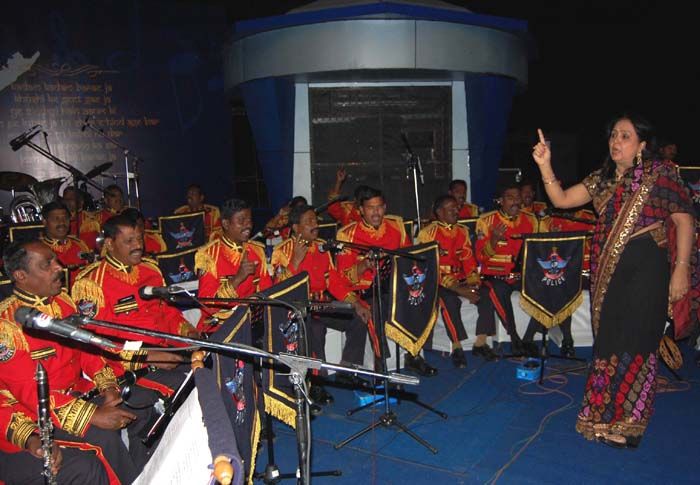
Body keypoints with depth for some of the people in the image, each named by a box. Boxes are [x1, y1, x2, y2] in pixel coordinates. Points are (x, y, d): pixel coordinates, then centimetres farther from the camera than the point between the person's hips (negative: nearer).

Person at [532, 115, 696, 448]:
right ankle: (605, 418, 26)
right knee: (607, 340, 11)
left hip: (645, 267, -6)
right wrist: (545, 166, -5)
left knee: (634, 341, -2)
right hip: (606, 270, 6)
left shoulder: (660, 174, -4)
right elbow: (561, 200, 7)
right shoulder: (602, 179, 12)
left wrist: (681, 268, -13)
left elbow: (684, 221, -6)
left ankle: (627, 424, 13)